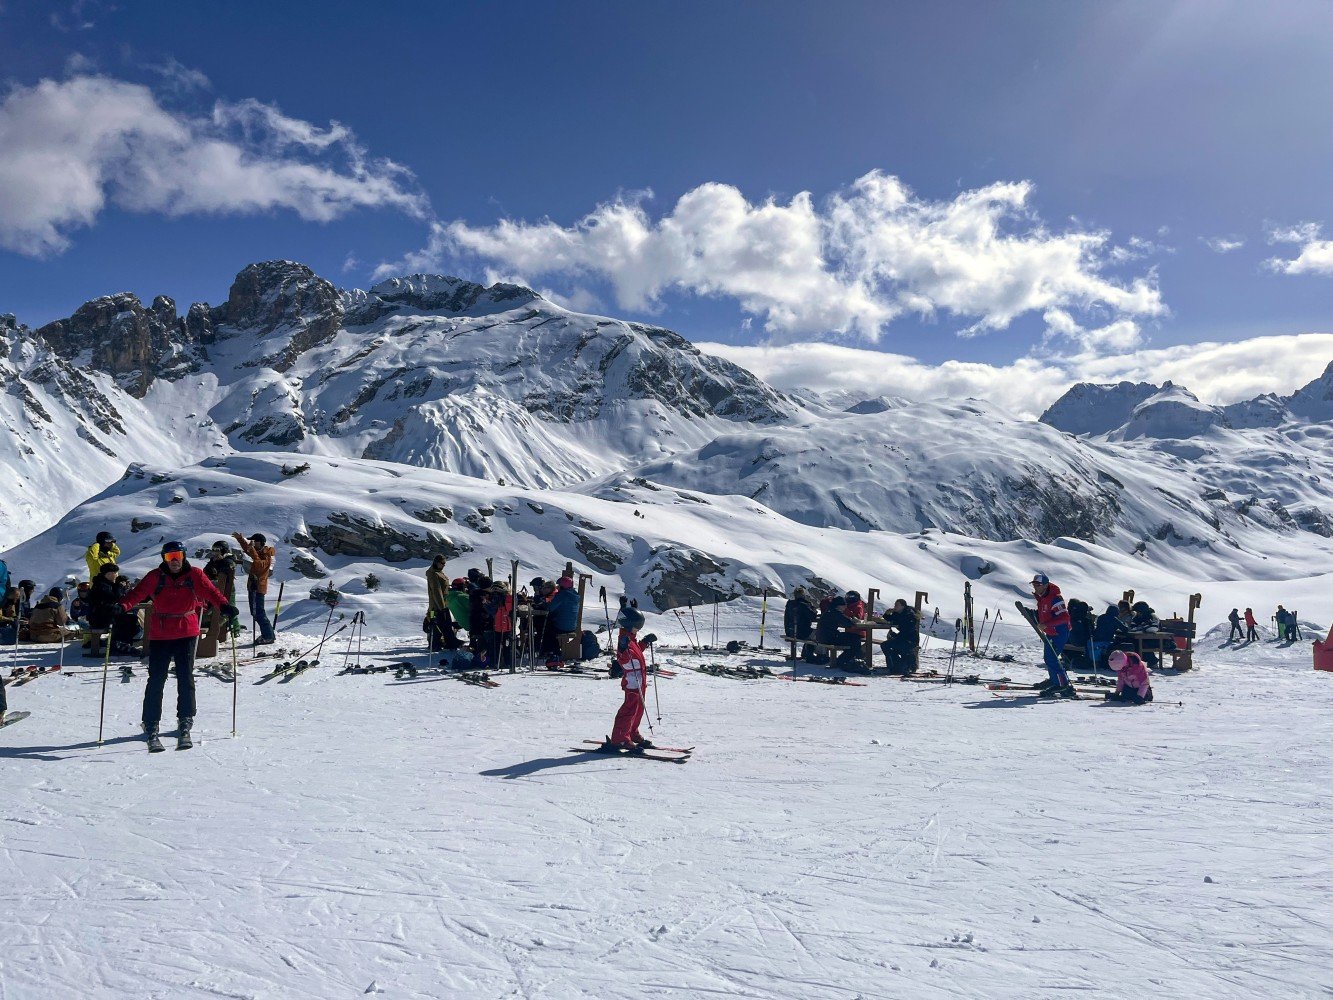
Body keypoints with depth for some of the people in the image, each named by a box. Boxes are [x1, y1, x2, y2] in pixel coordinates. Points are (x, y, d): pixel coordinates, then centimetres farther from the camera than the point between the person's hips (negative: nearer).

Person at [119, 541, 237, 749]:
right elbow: (137, 593, -10)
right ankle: (151, 726, 8)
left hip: (186, 633, 0)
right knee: (156, 680, 0)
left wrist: (224, 606, -31)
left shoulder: (194, 575, 0)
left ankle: (185, 724, 6)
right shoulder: (155, 577, 1)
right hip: (160, 635, 0)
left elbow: (210, 591, -12)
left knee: (185, 678, -2)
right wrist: (122, 606, -30)